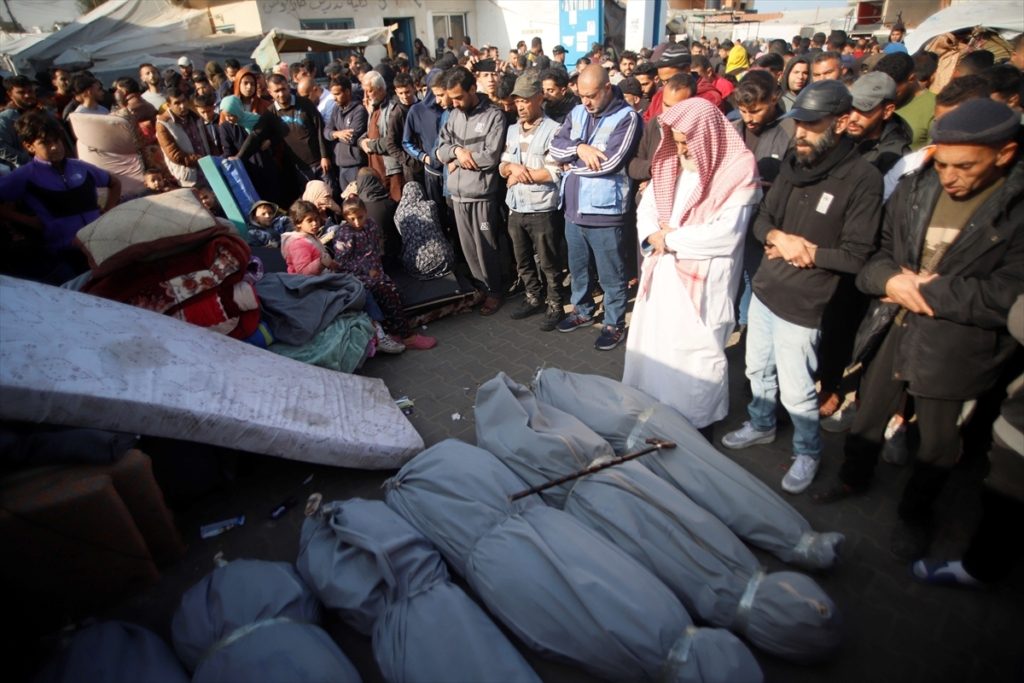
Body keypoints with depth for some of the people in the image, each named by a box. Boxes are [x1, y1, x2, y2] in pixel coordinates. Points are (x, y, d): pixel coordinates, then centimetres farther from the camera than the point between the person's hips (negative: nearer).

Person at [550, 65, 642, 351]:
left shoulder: (626, 117, -10)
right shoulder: (577, 113, 10)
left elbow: (609, 162, -20)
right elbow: (556, 147, 1)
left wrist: (573, 164, -7)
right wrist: (580, 148, -18)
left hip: (604, 210, -6)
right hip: (574, 207, 6)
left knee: (610, 275, 6)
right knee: (577, 267, 21)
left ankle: (614, 324, 21)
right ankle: (583, 311, 40)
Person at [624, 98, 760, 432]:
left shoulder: (738, 171, -10)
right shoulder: (670, 163, 8)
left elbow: (725, 234, -18)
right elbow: (645, 208, 9)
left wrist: (671, 238, -12)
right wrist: (653, 235, -12)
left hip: (703, 281, -6)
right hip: (662, 273, 6)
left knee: (695, 354, 1)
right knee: (650, 346, 14)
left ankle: (695, 423, 20)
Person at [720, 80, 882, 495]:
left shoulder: (862, 179, -16)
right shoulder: (793, 164, 3)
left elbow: (855, 256, -15)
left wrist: (804, 250, -16)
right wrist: (779, 237, -11)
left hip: (801, 304, -6)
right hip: (763, 290, 6)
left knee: (795, 392, 7)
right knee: (758, 370, 23)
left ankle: (807, 452, 32)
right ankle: (761, 425, 47)